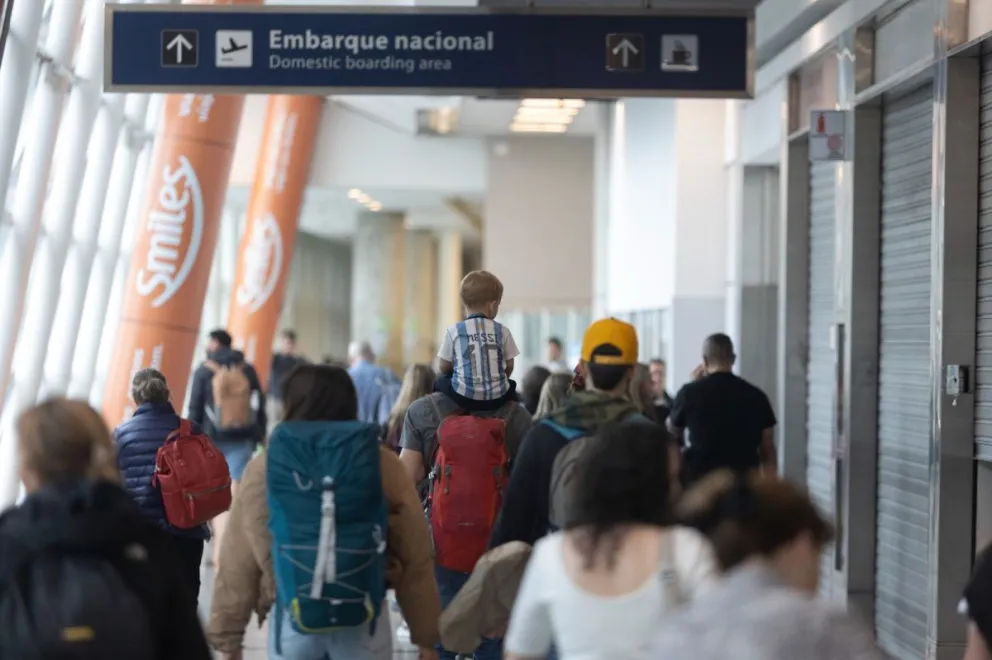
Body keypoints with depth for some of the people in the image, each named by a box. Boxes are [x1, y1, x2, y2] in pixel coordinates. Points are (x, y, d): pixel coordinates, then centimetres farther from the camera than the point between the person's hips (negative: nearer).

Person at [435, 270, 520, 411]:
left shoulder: (454, 331, -2)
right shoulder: (502, 331, 2)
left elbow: (443, 367, 5)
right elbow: (509, 367, 9)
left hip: (463, 396, -1)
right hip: (497, 397, 2)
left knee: (441, 382, 29)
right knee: (510, 385, 36)